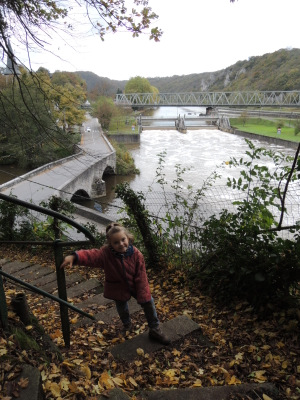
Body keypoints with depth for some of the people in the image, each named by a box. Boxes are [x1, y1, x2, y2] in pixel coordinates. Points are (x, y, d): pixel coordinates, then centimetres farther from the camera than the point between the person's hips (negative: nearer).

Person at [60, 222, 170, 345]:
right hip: (118, 288, 0)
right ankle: (126, 325, 55)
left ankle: (155, 329, 26)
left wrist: (144, 296, -16)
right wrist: (74, 257, -61)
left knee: (148, 302, 2)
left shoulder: (136, 254, -24)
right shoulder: (105, 253, -26)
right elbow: (90, 255, -41)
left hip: (135, 285, 0)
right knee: (121, 307, 20)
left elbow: (141, 277, -20)